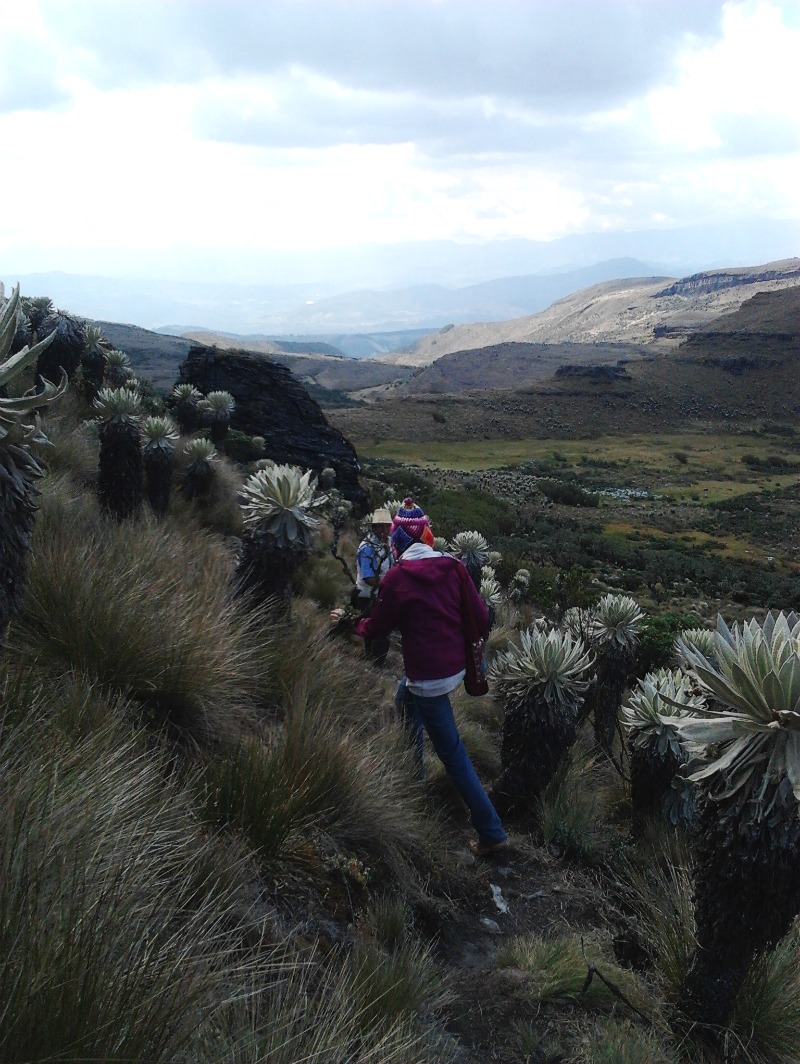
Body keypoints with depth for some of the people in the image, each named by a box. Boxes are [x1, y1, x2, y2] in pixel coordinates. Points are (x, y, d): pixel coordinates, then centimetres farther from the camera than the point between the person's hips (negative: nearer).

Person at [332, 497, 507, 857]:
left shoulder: (397, 577, -13)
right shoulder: (452, 567, -2)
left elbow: (377, 628, -1)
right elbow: (481, 617, -2)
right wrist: (463, 644, 18)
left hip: (428, 675, -7)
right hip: (456, 665, 7)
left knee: (451, 751, 1)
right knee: (404, 701, 32)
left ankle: (491, 831, 4)